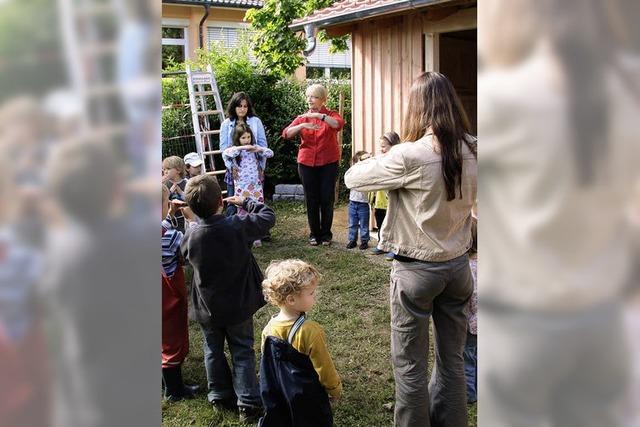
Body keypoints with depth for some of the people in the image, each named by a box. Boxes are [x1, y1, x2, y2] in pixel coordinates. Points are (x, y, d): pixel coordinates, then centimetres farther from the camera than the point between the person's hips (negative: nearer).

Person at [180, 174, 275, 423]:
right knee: (243, 352, 11)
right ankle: (248, 403, 14)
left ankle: (220, 396, 33)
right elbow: (268, 217, -5)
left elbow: (184, 256, 7)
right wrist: (245, 202, 7)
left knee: (213, 351, 20)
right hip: (238, 305, -1)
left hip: (207, 308, 2)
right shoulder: (239, 225, -22)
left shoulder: (191, 234, -16)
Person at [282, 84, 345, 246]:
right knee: (311, 200, 6)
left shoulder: (331, 115, 1)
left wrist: (320, 116, -35)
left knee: (327, 199, 2)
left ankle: (326, 234, 15)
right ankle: (314, 234, 17)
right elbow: (286, 134, -7)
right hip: (307, 163, 2)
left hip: (328, 163, -2)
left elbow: (339, 124, -23)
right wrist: (302, 125, -23)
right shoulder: (302, 118, 7)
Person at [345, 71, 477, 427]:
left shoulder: (409, 156, -22)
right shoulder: (473, 150, -5)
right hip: (458, 265, 6)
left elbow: (352, 178, -12)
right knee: (453, 358, 18)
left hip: (417, 269, -5)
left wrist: (378, 161, 8)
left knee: (410, 364, 10)